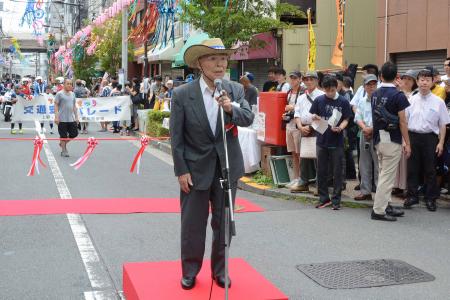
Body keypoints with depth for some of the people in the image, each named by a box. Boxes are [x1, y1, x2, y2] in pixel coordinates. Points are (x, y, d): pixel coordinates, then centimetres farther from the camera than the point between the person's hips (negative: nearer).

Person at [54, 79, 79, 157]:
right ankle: (64, 151, 12)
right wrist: (56, 117, -14)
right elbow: (56, 105, -7)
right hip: (62, 119, -6)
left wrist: (76, 117, 13)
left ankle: (63, 143, 27)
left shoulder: (72, 94, 12)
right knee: (63, 136, 0)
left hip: (71, 119, 6)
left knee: (74, 134, 5)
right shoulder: (59, 94, -5)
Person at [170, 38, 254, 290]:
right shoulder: (182, 94, -9)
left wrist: (231, 109, -30)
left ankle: (220, 270, 30)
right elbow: (176, 136, -7)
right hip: (196, 168, -2)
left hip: (227, 167, 2)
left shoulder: (235, 90, -1)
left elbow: (249, 118, -11)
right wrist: (181, 170, -10)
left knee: (223, 222, 13)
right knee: (192, 224, 8)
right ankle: (190, 271, 27)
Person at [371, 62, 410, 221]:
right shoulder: (397, 95, -13)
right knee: (387, 176, -3)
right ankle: (379, 211, -1)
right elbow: (402, 122, -12)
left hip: (378, 139, 7)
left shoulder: (375, 94, 6)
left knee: (383, 174, 16)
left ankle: (386, 205, 23)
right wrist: (407, 143, -8)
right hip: (392, 141, -7)